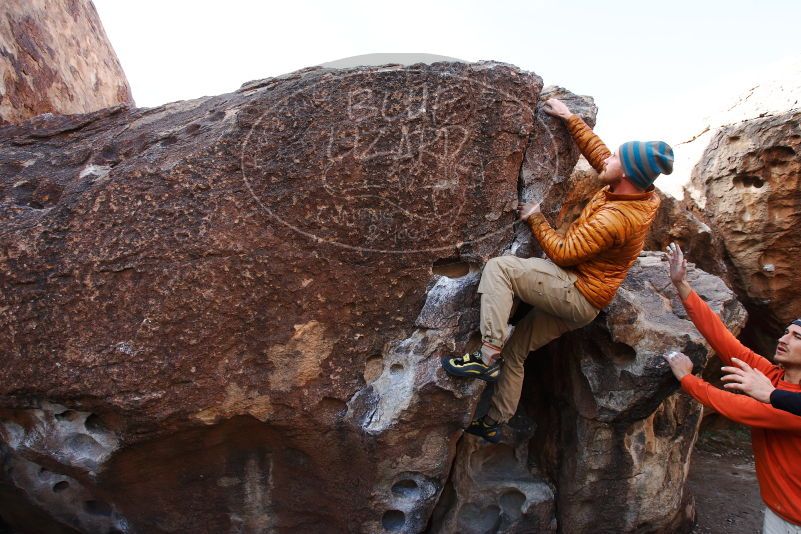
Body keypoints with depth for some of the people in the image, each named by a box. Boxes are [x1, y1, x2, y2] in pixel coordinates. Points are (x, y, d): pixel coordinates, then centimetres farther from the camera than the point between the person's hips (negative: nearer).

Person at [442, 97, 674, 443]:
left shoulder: (614, 218, -27)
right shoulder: (640, 194, 0)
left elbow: (563, 253, -20)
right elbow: (596, 151, 11)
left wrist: (536, 220, -7)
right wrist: (569, 118, 12)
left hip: (576, 294, -10)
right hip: (580, 302, 10)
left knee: (499, 268, -21)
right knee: (515, 351, 16)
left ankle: (488, 355, -22)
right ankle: (493, 423, 25)